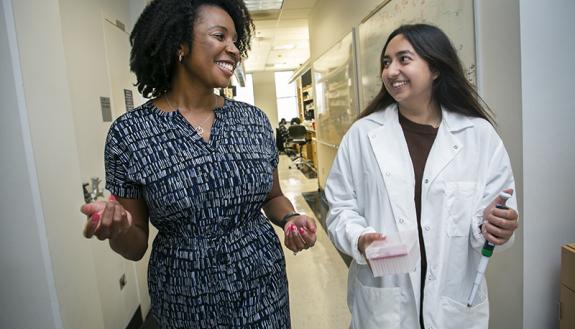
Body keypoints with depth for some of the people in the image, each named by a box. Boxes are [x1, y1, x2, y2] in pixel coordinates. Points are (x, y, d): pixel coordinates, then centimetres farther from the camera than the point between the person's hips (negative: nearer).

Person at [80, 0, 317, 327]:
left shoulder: (255, 119, -4)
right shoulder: (129, 133, -11)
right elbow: (136, 246, -4)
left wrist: (291, 218, -11)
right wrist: (118, 229, -25)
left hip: (264, 289, 3)